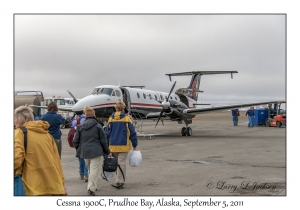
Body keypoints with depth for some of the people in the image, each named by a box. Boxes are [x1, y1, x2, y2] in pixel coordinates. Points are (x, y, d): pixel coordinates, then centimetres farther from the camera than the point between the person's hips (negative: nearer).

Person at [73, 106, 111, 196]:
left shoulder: (80, 127, 4)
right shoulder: (98, 126, -5)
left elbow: (75, 141, 5)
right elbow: (103, 140, -2)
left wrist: (79, 150, 20)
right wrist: (108, 152, 7)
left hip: (84, 152, 4)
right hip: (95, 152, -4)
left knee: (90, 170, 18)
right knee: (94, 170, -6)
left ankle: (91, 187, 26)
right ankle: (91, 188, -15)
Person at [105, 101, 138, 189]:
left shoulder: (111, 119, 3)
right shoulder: (126, 118, -4)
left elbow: (107, 133, 5)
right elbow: (132, 132, -2)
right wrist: (134, 145, 6)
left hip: (113, 145, 3)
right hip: (124, 145, -3)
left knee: (116, 163, 14)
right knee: (121, 163, -1)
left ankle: (119, 180, 19)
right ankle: (119, 181, -4)